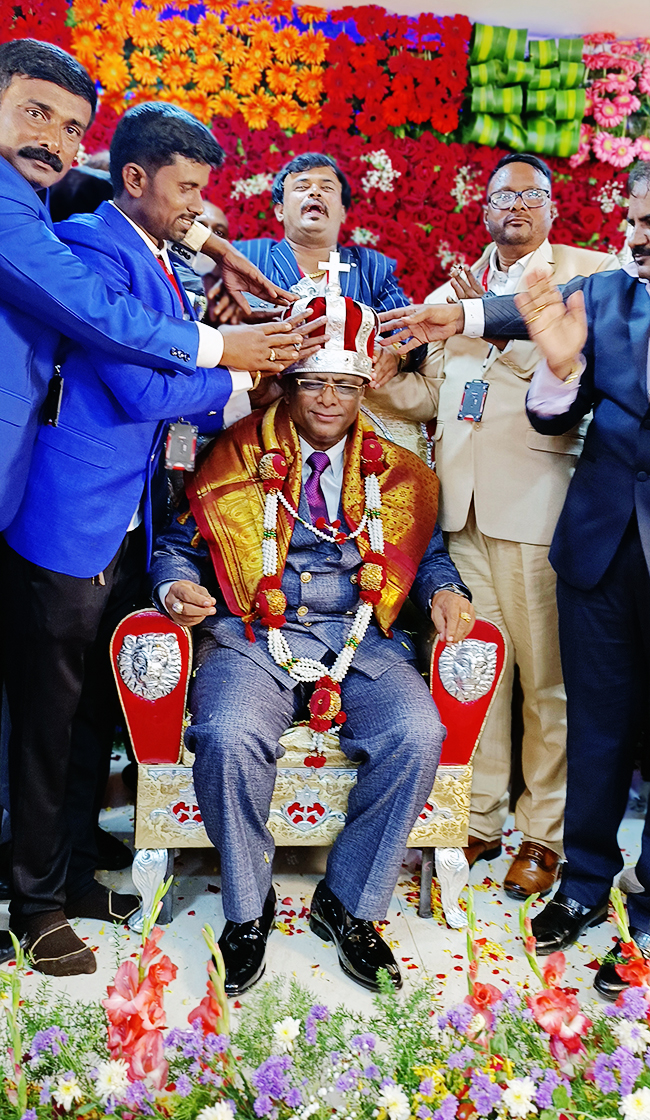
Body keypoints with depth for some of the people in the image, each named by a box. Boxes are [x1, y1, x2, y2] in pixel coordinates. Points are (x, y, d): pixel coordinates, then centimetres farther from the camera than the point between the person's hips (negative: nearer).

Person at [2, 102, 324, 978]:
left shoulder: (163, 265, 16)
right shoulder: (89, 245, -11)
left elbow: (173, 387, 16)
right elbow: (141, 388, -17)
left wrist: (254, 383, 3)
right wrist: (240, 372, -5)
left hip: (127, 524, 9)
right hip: (71, 521, -9)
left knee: (96, 710, 16)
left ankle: (76, 873, 31)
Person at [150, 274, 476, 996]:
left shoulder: (395, 473, 16)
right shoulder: (235, 459, 10)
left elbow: (426, 550, 22)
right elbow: (177, 543, 13)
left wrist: (445, 590, 0)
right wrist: (177, 586, -9)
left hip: (362, 641, 2)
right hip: (252, 638, -1)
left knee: (417, 734, -27)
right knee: (229, 735, -32)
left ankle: (348, 903, -4)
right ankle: (248, 909, -5)